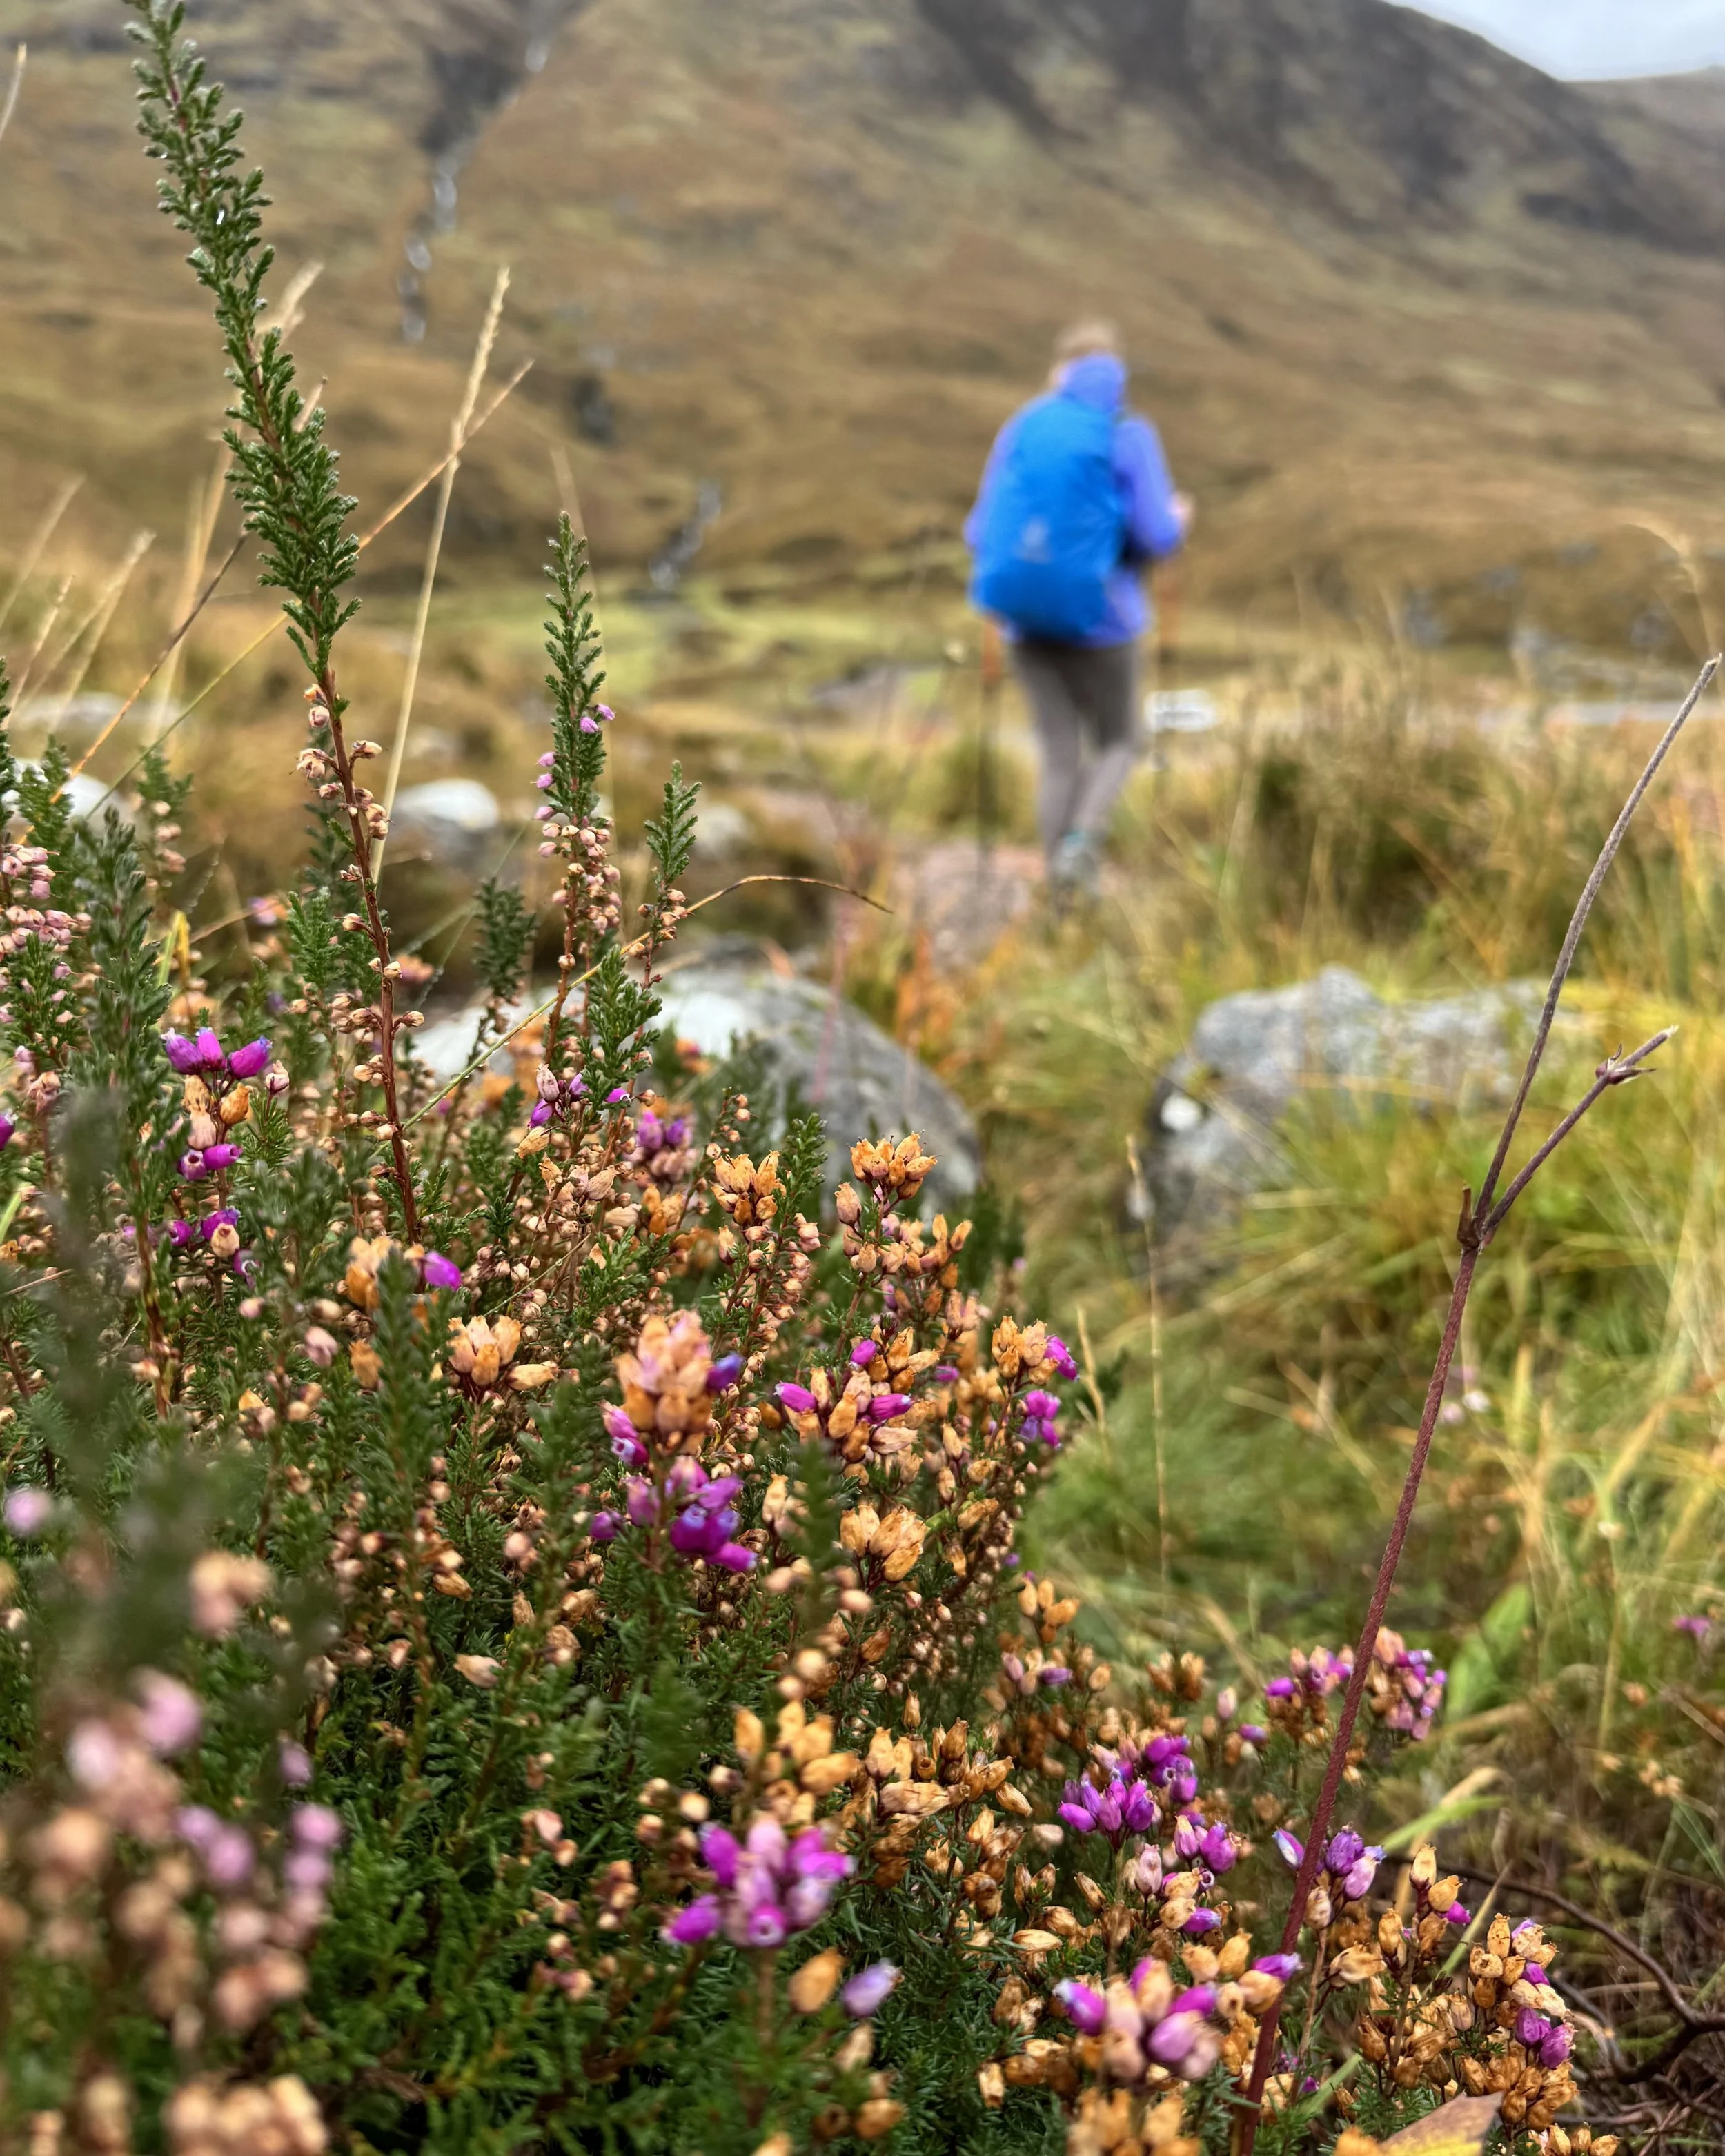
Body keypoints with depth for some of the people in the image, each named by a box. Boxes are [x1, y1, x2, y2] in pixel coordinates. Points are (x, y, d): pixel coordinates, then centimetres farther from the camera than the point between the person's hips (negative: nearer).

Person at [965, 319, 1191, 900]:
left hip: (1026, 621, 3)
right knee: (1115, 743, 16)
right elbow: (1158, 537, -10)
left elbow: (980, 533, 4)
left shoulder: (1020, 431, 3)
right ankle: (1082, 838, -11)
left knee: (1059, 758, 10)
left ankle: (1064, 897, 7)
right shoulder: (1129, 436, -6)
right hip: (1100, 619, -3)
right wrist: (1179, 520, 13)